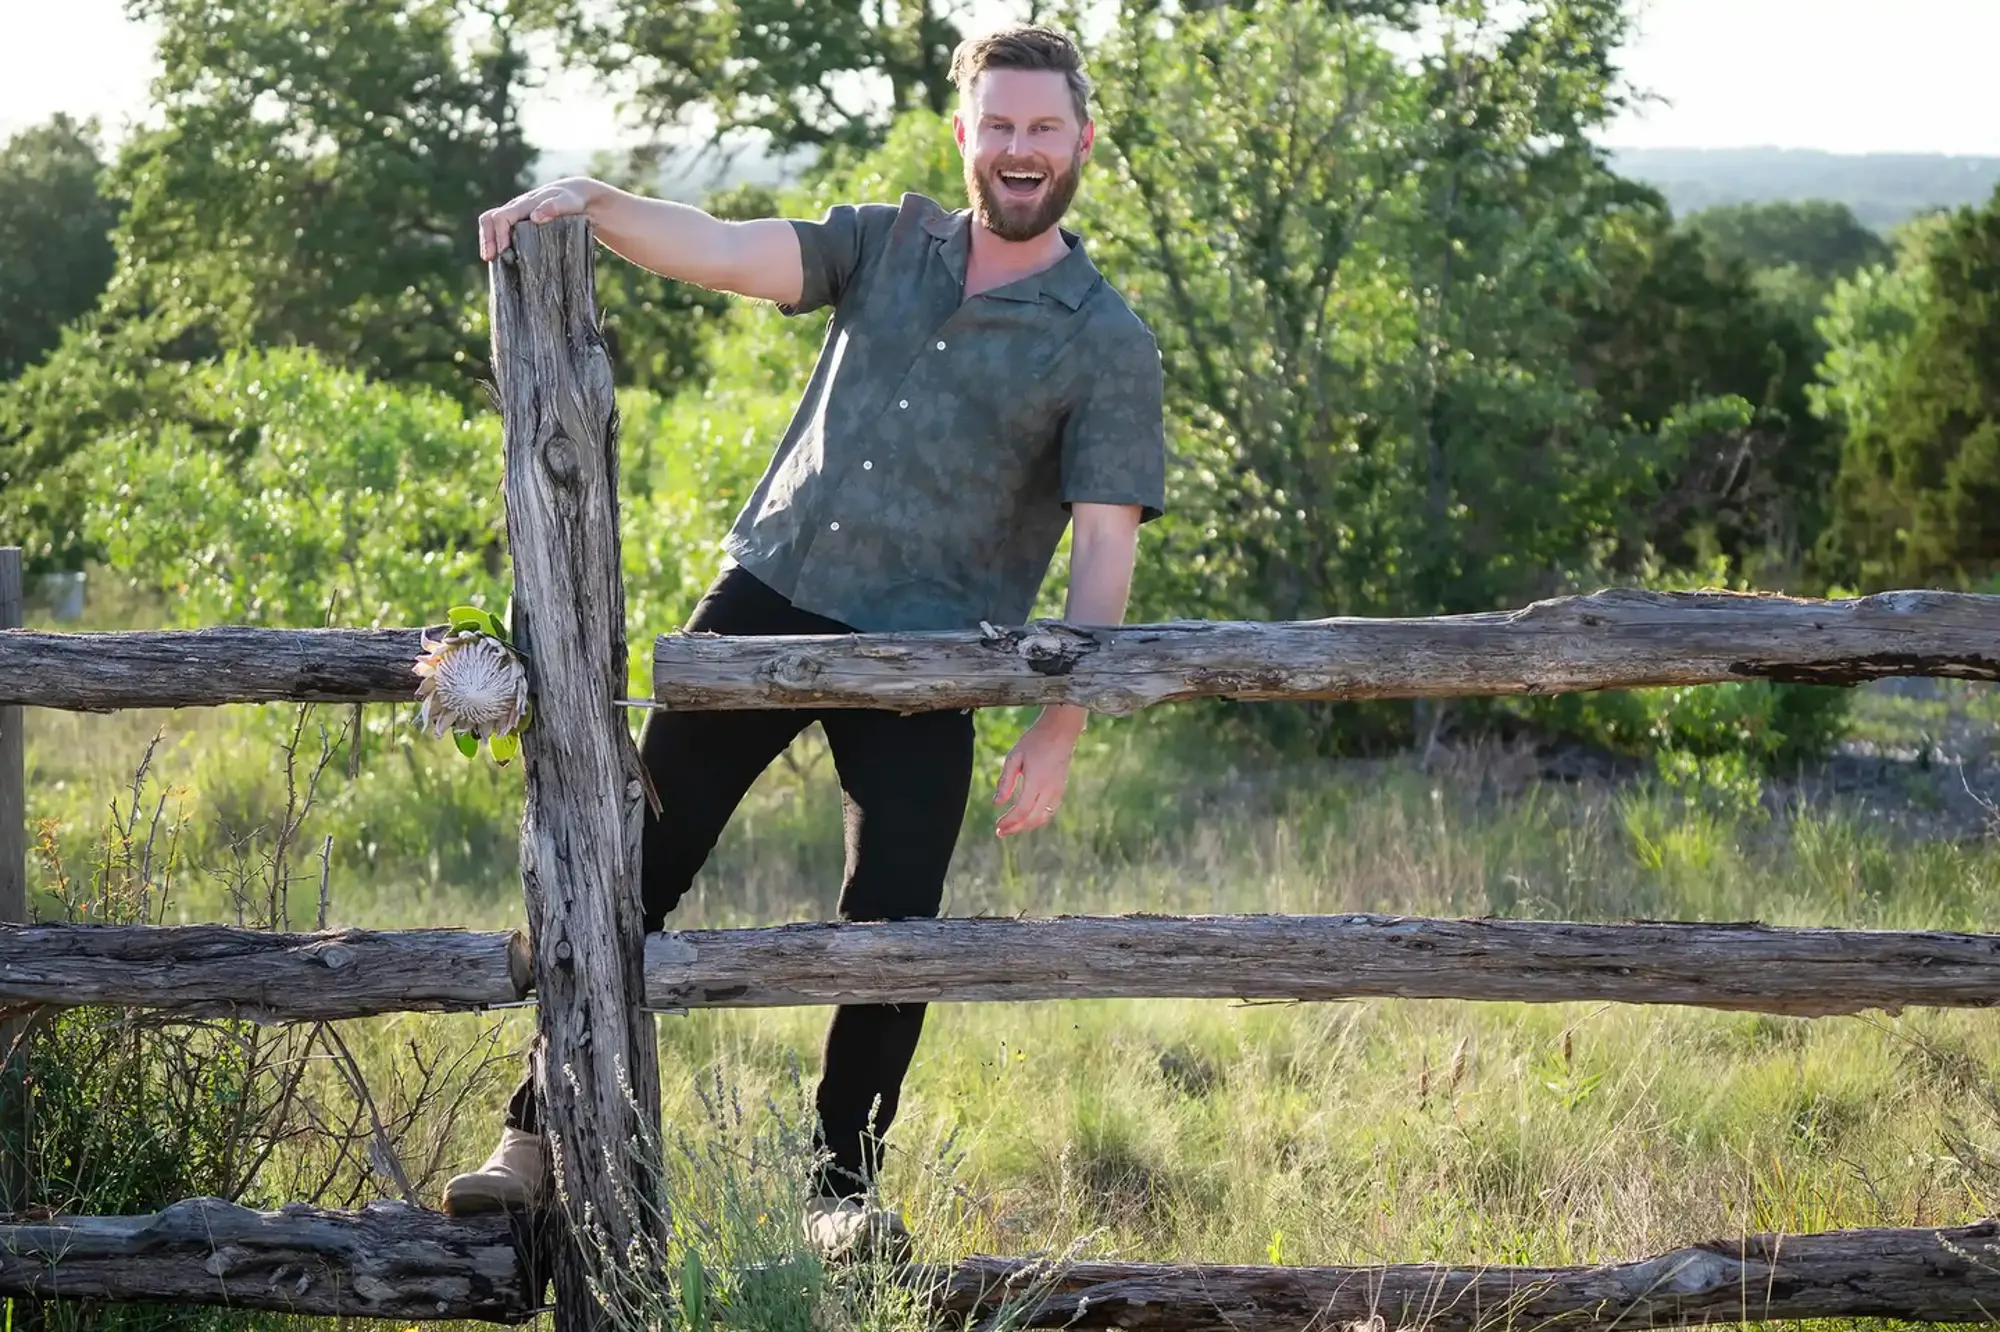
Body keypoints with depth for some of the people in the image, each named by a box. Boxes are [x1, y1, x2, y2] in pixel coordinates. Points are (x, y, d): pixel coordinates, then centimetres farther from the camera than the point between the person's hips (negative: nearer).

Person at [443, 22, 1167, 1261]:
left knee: (894, 921, -5)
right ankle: (544, 1136, 9)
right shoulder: (888, 243, 10)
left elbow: (1105, 551, -8)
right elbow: (729, 251, -4)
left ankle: (845, 1185, 14)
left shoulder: (1108, 343, -3)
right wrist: (590, 203, -21)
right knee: (636, 866, 0)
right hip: (766, 597, 3)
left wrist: (1059, 731, -16)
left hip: (922, 654, -3)